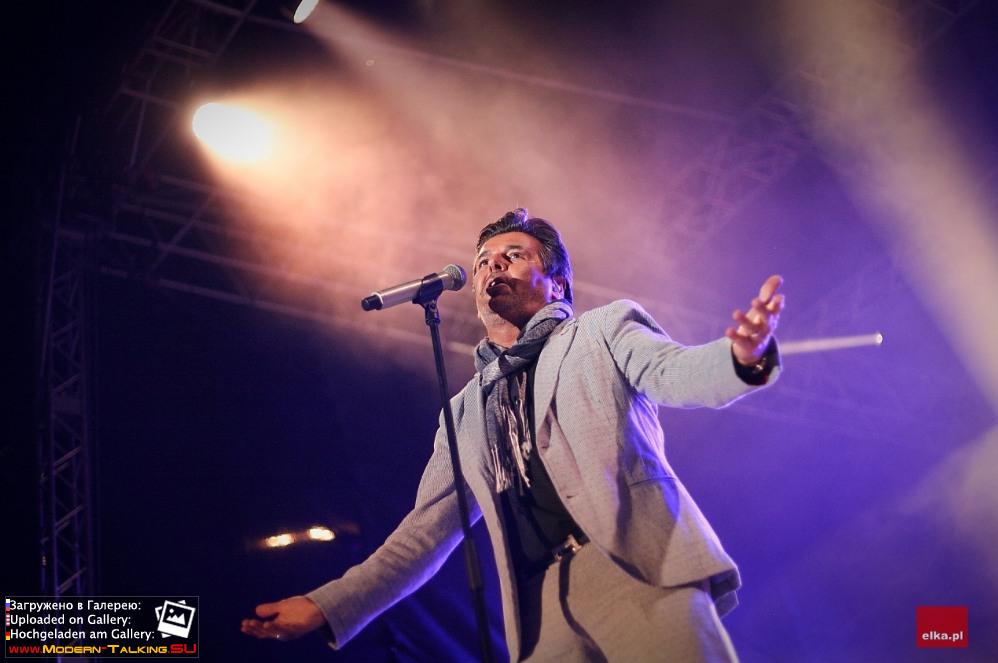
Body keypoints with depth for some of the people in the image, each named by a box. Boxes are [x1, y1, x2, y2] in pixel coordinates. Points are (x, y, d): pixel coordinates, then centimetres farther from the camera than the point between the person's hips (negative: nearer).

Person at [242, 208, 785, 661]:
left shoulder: (603, 331, 16)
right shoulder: (465, 412, 27)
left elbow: (678, 373, -3)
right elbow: (426, 530, 27)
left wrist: (743, 355, -28)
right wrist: (328, 606, 20)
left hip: (640, 570, -4)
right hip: (542, 607, 4)